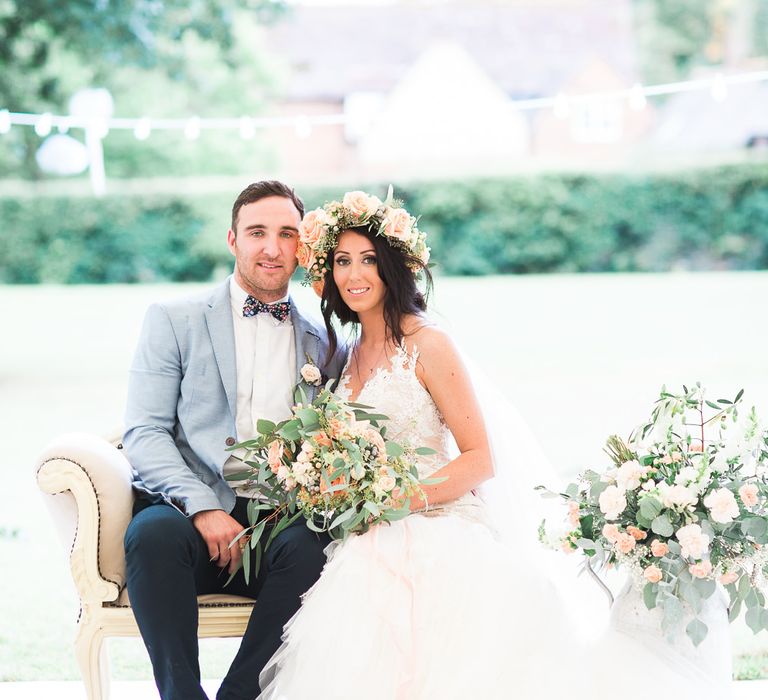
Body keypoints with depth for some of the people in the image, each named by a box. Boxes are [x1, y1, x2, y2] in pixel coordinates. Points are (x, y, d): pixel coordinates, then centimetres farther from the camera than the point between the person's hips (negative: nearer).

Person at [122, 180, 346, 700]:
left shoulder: (323, 346, 18)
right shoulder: (174, 320, 10)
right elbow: (144, 433, 0)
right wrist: (201, 507, -17)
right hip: (185, 510, -2)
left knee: (309, 547, -33)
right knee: (155, 531, -36)